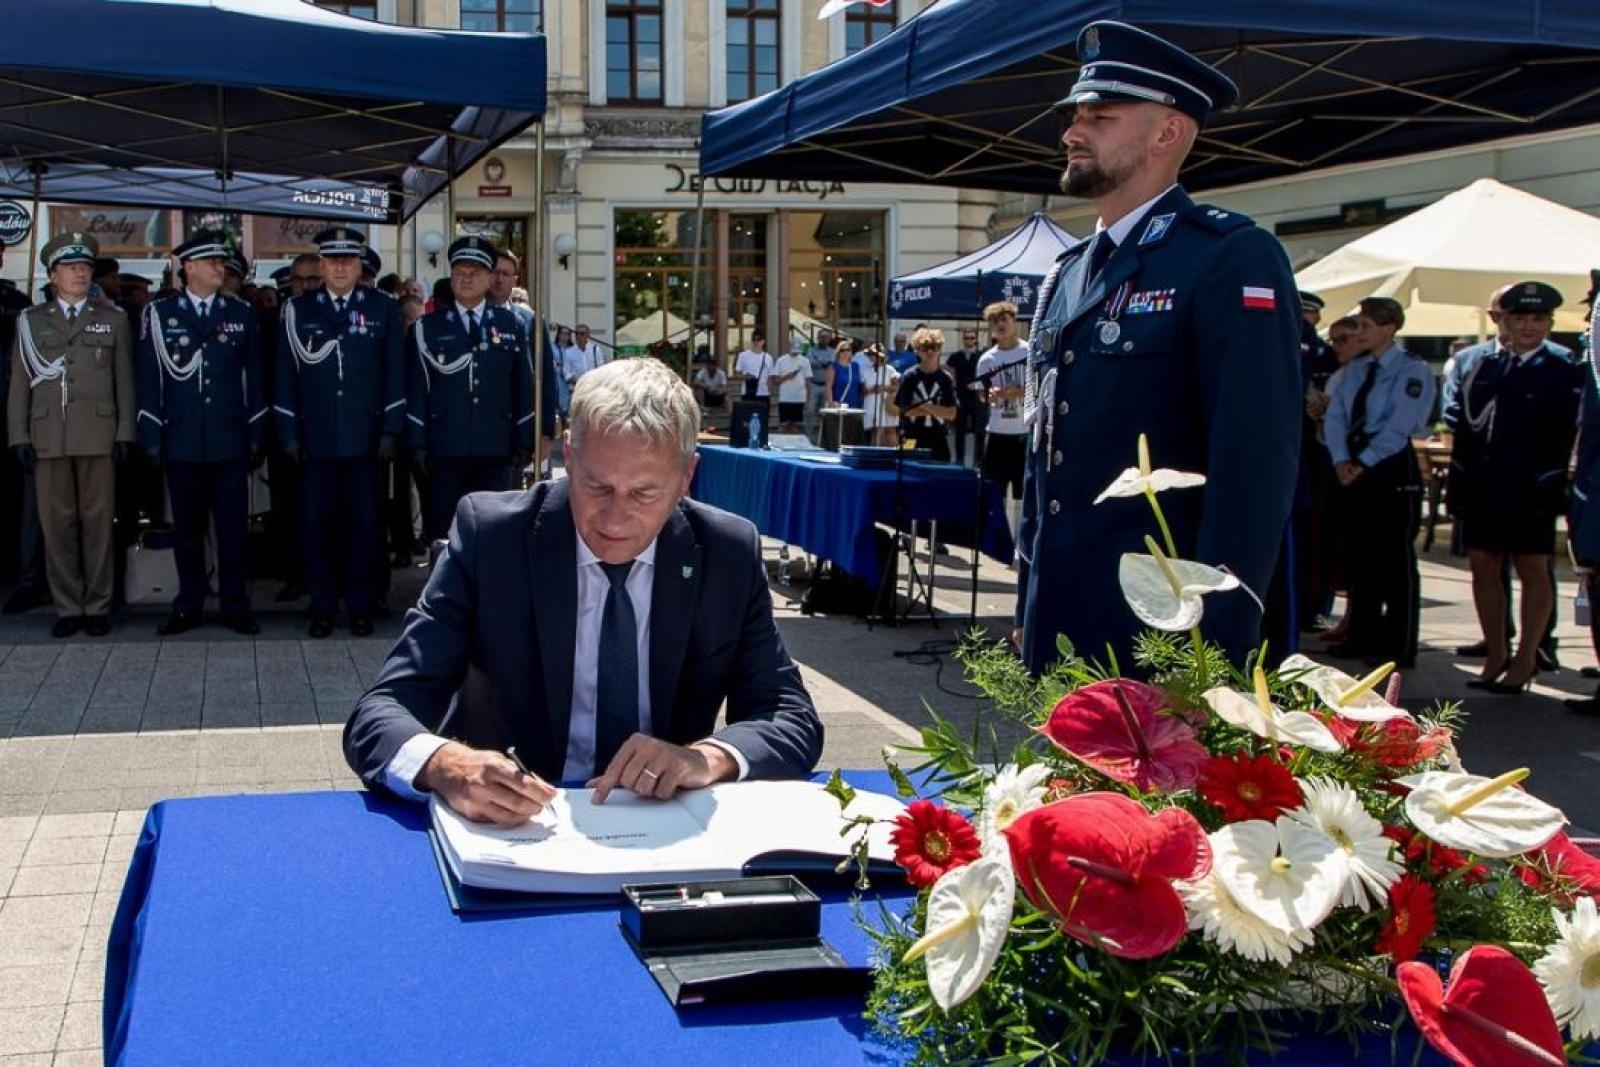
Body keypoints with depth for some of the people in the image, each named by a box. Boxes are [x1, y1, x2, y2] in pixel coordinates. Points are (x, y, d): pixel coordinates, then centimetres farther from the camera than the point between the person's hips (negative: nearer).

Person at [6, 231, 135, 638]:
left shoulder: (113, 319, 12)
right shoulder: (31, 321, 13)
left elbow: (124, 382, 8)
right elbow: (20, 384, 10)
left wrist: (124, 433, 0)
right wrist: (19, 436, 2)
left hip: (98, 436, -1)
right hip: (48, 437, 1)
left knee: (97, 523, 0)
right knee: (57, 524, 1)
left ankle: (97, 607, 6)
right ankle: (68, 608, 7)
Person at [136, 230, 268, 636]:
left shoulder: (242, 314, 8)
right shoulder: (159, 314, 5)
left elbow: (253, 378, 8)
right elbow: (150, 379, 4)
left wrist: (258, 436, 4)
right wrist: (151, 437, -1)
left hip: (230, 442, 0)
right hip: (181, 443, 0)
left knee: (233, 527, 3)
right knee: (187, 529, 7)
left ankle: (235, 605, 11)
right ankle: (188, 605, 16)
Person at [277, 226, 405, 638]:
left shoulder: (383, 308, 5)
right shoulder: (298, 309, 6)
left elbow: (394, 373, 4)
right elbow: (286, 373, 6)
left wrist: (391, 430, -2)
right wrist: (288, 433, 1)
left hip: (365, 438, 0)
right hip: (315, 438, 1)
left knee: (364, 526, 4)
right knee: (317, 526, 4)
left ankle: (360, 606, 15)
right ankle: (322, 608, 14)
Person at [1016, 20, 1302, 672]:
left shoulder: (1233, 258, -9)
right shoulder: (1065, 276, 14)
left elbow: (1255, 464, -16)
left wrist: (1215, 649, -20)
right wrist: (1028, 611, 16)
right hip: (1059, 629, 7)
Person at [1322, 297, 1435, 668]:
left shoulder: (1412, 370, -8)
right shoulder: (1354, 371, 14)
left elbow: (1398, 426, -17)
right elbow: (1334, 417, 7)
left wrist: (1362, 464, -17)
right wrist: (1341, 460, -8)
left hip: (1393, 470, -7)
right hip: (1354, 471, 7)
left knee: (1396, 560, -3)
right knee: (1357, 557, 11)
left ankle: (1399, 647, 2)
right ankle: (1363, 636, 22)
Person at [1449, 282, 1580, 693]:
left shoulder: (1563, 375, -1)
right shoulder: (1483, 369, 11)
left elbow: (1561, 438, -7)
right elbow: (1466, 427, 10)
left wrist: (1547, 485, -15)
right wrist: (1462, 480, 3)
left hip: (1530, 490, -5)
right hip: (1483, 487, 5)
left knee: (1533, 570, 2)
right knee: (1483, 567, 8)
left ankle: (1525, 660, 7)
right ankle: (1496, 655, 19)